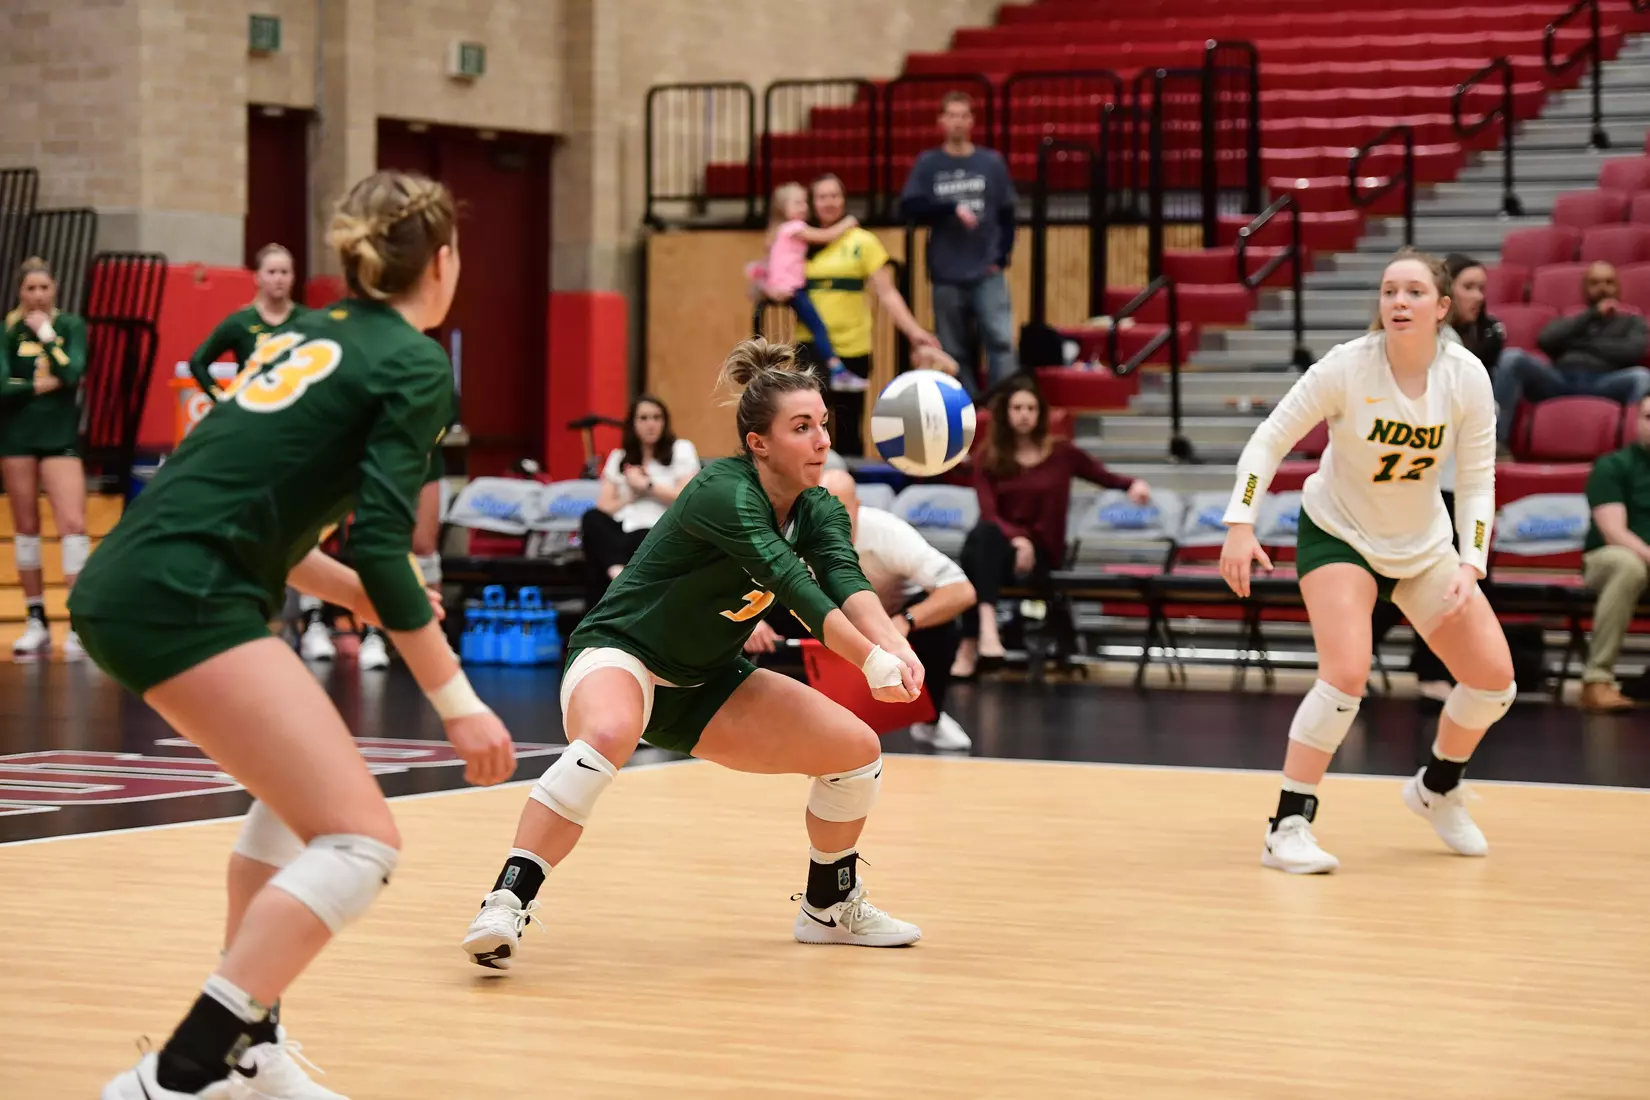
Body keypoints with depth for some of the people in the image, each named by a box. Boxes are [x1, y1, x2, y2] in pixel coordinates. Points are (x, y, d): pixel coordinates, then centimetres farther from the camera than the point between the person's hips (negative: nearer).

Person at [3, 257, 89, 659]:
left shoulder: (71, 326, 2)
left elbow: (73, 374, -12)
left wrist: (46, 334, -11)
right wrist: (38, 386, -15)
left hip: (60, 436, -1)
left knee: (73, 524, -11)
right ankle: (37, 622, 14)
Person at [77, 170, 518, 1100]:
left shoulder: (313, 336, 22)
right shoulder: (418, 365, -1)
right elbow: (381, 546, -12)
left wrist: (358, 591, 32)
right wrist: (459, 702, -8)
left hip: (134, 580, 9)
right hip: (181, 598, -9)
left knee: (306, 786, 27)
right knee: (360, 840, -11)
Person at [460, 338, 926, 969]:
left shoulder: (819, 510, -2)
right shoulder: (724, 494, -25)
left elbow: (847, 582, -21)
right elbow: (792, 585, -37)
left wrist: (894, 645, -41)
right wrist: (872, 662, -47)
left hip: (705, 683, 8)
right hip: (620, 655, -8)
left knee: (856, 748, 2)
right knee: (607, 736, -41)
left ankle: (830, 907, 25)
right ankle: (506, 904, -39)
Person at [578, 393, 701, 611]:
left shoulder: (681, 450, 11)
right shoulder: (619, 457, 20)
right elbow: (603, 508, 10)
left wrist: (647, 486, 0)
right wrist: (634, 495, -3)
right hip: (623, 530, 3)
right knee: (592, 520, -32)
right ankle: (617, 574, -50)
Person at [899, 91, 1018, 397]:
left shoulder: (992, 162, 5)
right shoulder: (928, 165, 5)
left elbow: (1007, 213, 9)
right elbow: (909, 208, -6)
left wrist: (1001, 256, -1)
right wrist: (952, 209, -15)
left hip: (987, 273, -1)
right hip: (946, 276, 1)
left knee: (1001, 341, -15)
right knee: (955, 352, 5)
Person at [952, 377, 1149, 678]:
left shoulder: (1060, 453, 5)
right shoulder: (988, 458, 5)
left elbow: (1106, 478, 12)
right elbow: (989, 514, -6)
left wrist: (1134, 484, -12)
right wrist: (1016, 537, -27)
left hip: (1041, 549, -1)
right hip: (998, 542, 1)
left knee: (977, 554, -35)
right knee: (981, 535, -38)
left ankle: (970, 645, -45)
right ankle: (986, 628, -55)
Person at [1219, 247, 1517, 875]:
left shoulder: (1466, 377, -15)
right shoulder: (1347, 366, -23)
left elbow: (1477, 481, -8)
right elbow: (1269, 440, -16)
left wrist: (1470, 566, -19)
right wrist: (1240, 525, -27)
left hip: (1424, 545, 4)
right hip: (1337, 534, -4)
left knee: (1494, 679, -1)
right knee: (1347, 674, -25)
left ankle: (1437, 788, 28)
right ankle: (1288, 827, -16)